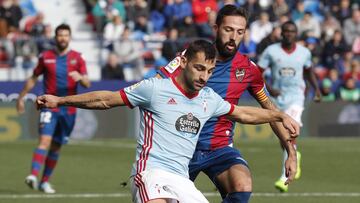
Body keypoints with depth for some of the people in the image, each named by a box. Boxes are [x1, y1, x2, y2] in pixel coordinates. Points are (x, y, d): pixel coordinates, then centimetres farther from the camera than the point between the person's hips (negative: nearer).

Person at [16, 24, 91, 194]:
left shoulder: (77, 58, 4)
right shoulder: (46, 57, 3)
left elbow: (87, 84, 0)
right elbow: (33, 79, 14)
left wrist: (80, 77, -22)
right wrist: (21, 98, 16)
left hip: (68, 108, 2)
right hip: (49, 106, -2)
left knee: (56, 147, 9)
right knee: (45, 140, -20)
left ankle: (45, 181, 20)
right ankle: (33, 176, -30)